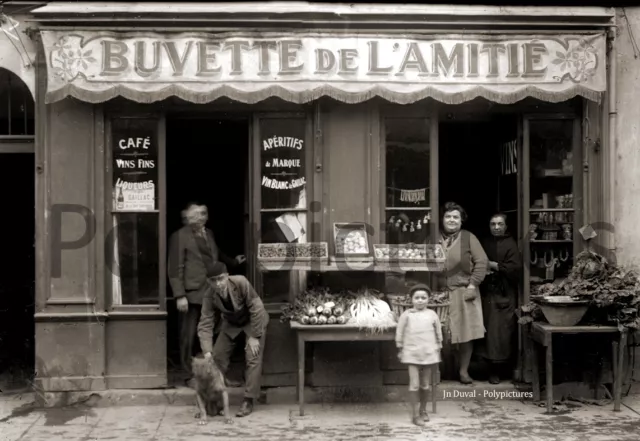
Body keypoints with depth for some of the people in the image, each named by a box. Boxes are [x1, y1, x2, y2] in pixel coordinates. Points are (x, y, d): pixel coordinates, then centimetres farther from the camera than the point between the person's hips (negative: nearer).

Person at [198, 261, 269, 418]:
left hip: (253, 320, -4)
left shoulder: (240, 282, -35)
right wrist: (207, 351, -35)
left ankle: (248, 401, -8)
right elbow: (205, 325, -23)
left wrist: (254, 336, -23)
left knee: (253, 358, -15)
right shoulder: (209, 297, -24)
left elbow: (256, 308, -27)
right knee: (217, 357, 0)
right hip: (231, 324, 4)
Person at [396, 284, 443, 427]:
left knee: (425, 384, 11)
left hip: (429, 353, 2)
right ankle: (415, 414, -1)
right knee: (414, 384, -6)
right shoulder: (406, 315, -3)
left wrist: (438, 349, 13)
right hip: (412, 353, -2)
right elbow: (400, 332, 3)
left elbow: (438, 332, 11)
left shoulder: (432, 315, 2)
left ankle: (423, 410, 27)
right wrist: (400, 349, 5)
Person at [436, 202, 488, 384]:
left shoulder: (468, 238, 2)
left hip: (464, 292, -1)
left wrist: (473, 285, -10)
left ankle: (464, 370, 11)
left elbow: (481, 262, -3)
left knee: (466, 333, 1)